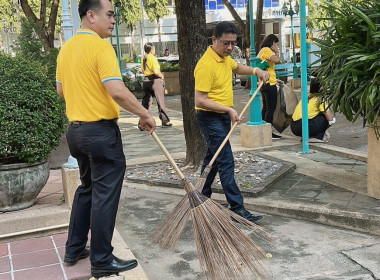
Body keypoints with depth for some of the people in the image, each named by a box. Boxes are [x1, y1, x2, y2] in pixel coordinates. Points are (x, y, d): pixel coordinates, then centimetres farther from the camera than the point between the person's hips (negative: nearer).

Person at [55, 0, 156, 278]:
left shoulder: (66, 48, 9)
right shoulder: (100, 47, -16)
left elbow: (61, 90, 17)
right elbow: (118, 91, -25)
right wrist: (145, 114, -14)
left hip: (76, 129, 9)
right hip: (101, 131, -9)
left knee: (86, 189, 22)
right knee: (105, 196, 1)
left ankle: (74, 249, 30)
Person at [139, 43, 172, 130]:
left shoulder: (144, 59, 9)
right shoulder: (153, 58, -13)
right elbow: (156, 71, -20)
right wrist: (162, 76, -4)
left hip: (146, 80, 7)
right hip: (155, 80, -7)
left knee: (146, 102, 7)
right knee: (161, 102, 6)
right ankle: (165, 121, 17)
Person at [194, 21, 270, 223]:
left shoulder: (225, 58, 7)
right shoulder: (206, 65, -22)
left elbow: (237, 68, 31)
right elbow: (200, 101, -24)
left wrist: (256, 71, 13)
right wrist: (228, 109, -25)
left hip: (223, 117, 10)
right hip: (211, 118, -10)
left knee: (212, 159, 17)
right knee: (226, 162, -9)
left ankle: (203, 197, 30)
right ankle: (237, 208, -5)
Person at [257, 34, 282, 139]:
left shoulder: (262, 50, 20)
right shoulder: (267, 50, -11)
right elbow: (276, 60, -26)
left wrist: (275, 80, 20)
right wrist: (276, 51, -7)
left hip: (264, 83, 11)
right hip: (269, 83, -11)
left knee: (266, 107, 14)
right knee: (271, 108, -8)